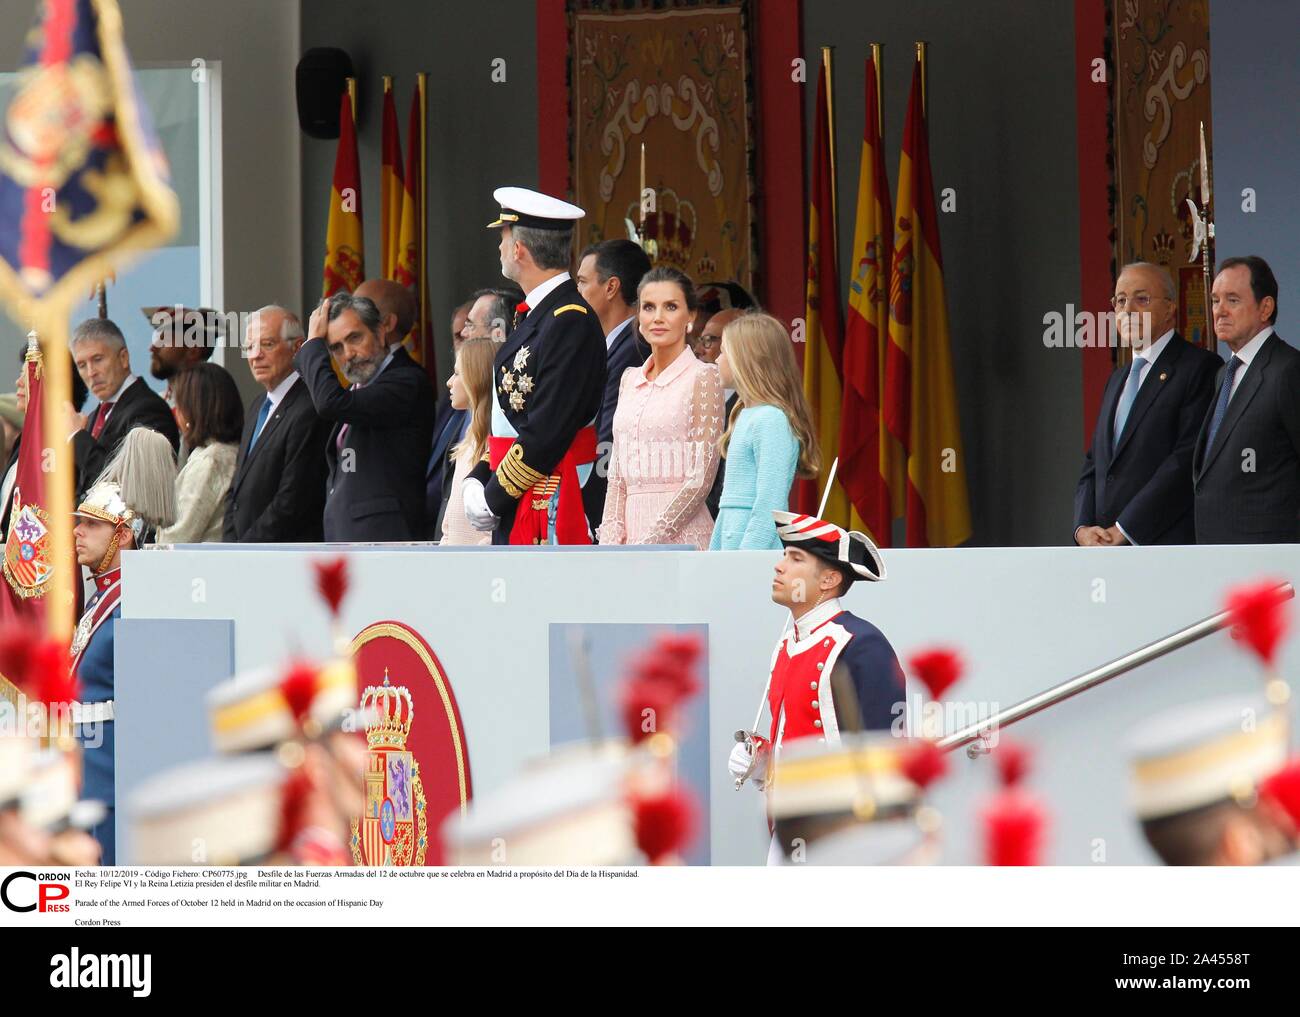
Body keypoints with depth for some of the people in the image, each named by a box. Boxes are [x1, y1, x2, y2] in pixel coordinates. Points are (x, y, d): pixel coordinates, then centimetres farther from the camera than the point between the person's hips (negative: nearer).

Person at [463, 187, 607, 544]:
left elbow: (548, 432, -20)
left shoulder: (571, 323, -16)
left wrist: (493, 498, -13)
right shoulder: (532, 317, 16)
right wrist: (476, 481, 8)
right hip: (516, 513, 10)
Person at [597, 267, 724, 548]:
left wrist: (648, 545, -12)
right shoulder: (630, 379, 16)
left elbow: (700, 478, -8)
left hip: (680, 535, -5)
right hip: (634, 532, 5)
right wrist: (611, 540, 3)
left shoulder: (702, 377, -3)